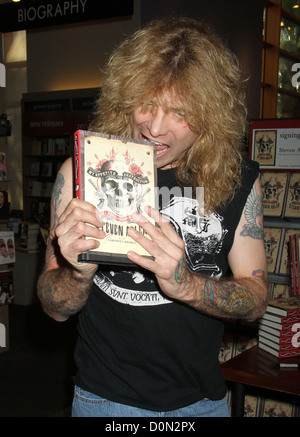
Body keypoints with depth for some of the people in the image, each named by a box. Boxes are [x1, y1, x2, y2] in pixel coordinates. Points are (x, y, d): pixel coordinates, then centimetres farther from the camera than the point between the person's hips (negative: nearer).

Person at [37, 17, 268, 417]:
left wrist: (185, 284, -27)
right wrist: (80, 272, -32)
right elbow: (56, 308, -10)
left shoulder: (239, 179, -9)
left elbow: (255, 300, -8)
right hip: (106, 399, -1)